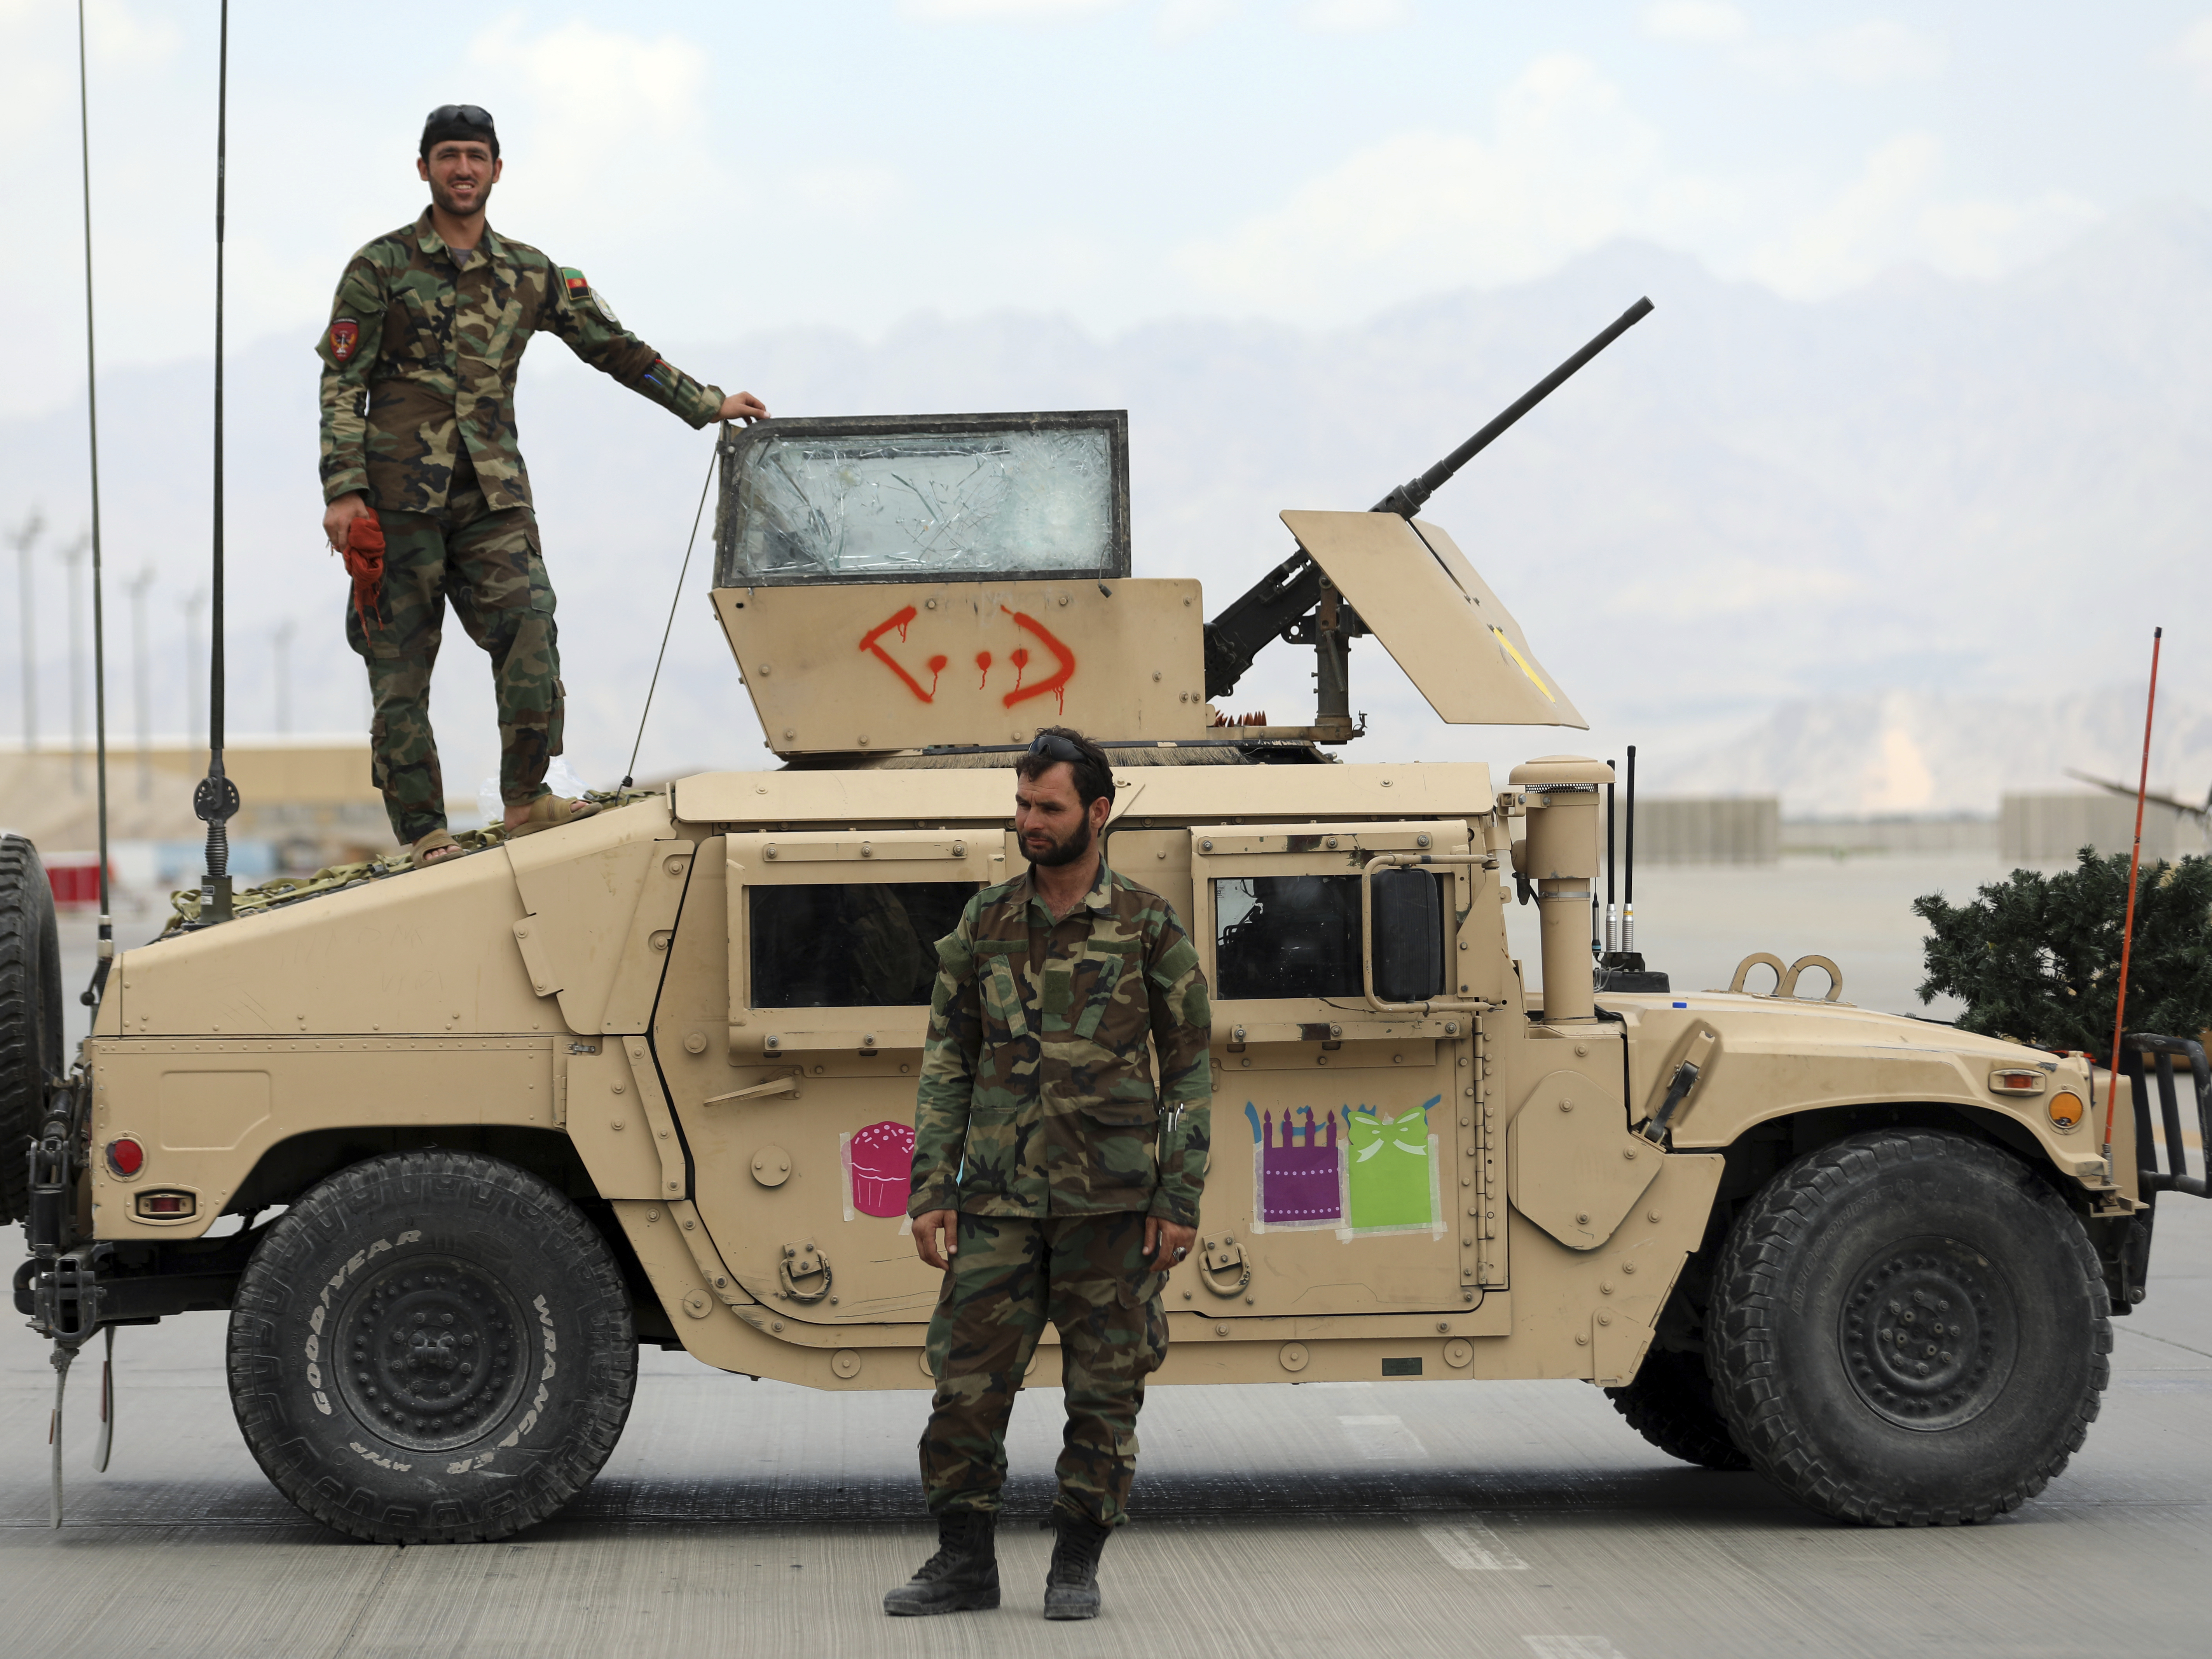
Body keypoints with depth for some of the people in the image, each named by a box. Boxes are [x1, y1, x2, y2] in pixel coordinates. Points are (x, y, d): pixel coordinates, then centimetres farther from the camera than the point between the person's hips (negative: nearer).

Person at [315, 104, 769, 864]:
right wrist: (343, 490, -11)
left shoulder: (529, 275, 12)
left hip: (493, 495, 3)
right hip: (400, 496, -3)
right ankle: (424, 835, 2)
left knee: (529, 631, -16)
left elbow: (615, 348, 18)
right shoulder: (380, 268, 1)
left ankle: (526, 800, -10)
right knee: (400, 667, -2)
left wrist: (708, 404, 16)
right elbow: (340, 383, -1)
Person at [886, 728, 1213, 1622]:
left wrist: (1180, 1202, -5)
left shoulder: (1150, 927, -1)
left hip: (1111, 1204, -2)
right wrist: (930, 1191, 1)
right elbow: (946, 1065, 8)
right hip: (999, 1200, 2)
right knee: (967, 1380, 1)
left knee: (1103, 1388, 3)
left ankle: (1077, 1568, 14)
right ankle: (965, 1563, 12)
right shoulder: (985, 923, 7)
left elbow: (1190, 1072, 1)